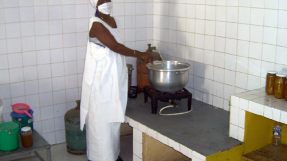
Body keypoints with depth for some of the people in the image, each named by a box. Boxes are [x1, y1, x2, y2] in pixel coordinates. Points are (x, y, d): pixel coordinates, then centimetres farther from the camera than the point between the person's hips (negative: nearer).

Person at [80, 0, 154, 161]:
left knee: (114, 116, 16)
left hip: (115, 77, 8)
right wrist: (139, 54, -20)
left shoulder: (113, 21, 10)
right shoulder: (96, 24, -16)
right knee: (101, 117, 2)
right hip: (101, 78, -8)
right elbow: (115, 46, -22)